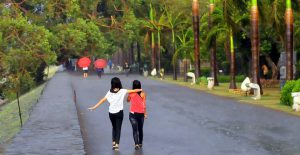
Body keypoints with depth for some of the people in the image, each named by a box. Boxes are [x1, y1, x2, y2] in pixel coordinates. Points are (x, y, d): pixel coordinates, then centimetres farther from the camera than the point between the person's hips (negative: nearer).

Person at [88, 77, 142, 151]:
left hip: (111, 113, 2)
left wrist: (94, 107, -3)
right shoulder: (122, 91, -7)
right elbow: (133, 91, -7)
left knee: (114, 127, 21)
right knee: (118, 128, 3)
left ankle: (114, 142, 15)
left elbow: (103, 100, -5)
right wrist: (140, 90, 5)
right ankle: (117, 144, -6)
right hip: (119, 112, -2)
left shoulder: (110, 92, -2)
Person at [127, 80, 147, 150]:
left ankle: (136, 144, -17)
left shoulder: (131, 93, -8)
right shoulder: (143, 94, -7)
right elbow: (144, 104, -5)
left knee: (135, 129, -3)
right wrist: (145, 113, 2)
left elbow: (128, 100, 11)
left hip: (133, 113, -2)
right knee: (140, 129, 17)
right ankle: (140, 143, 28)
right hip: (141, 113, 2)